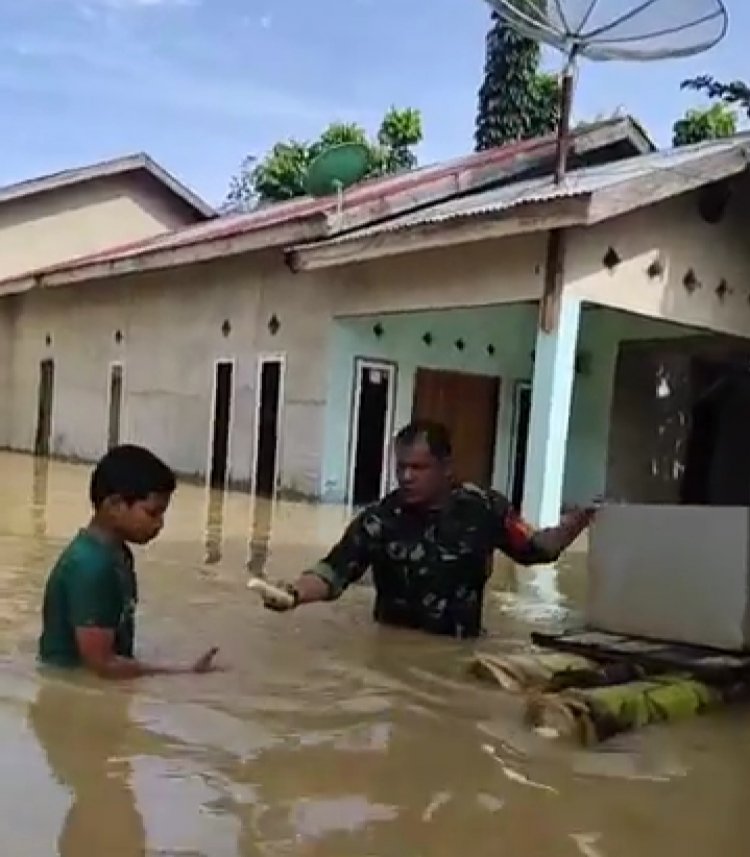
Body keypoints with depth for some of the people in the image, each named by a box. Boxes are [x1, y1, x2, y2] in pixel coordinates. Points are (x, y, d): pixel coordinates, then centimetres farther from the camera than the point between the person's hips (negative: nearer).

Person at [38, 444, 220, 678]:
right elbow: (101, 664, -22)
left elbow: (115, 648, 7)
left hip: (106, 683, 8)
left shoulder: (117, 553, 4)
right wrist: (186, 672, -19)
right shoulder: (91, 565, -22)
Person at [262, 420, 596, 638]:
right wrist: (296, 593, -33)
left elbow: (533, 549, 6)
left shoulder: (484, 508, -5)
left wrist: (574, 524, -9)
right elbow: (333, 572, -14)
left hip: (461, 650, 1)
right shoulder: (379, 519, -8)